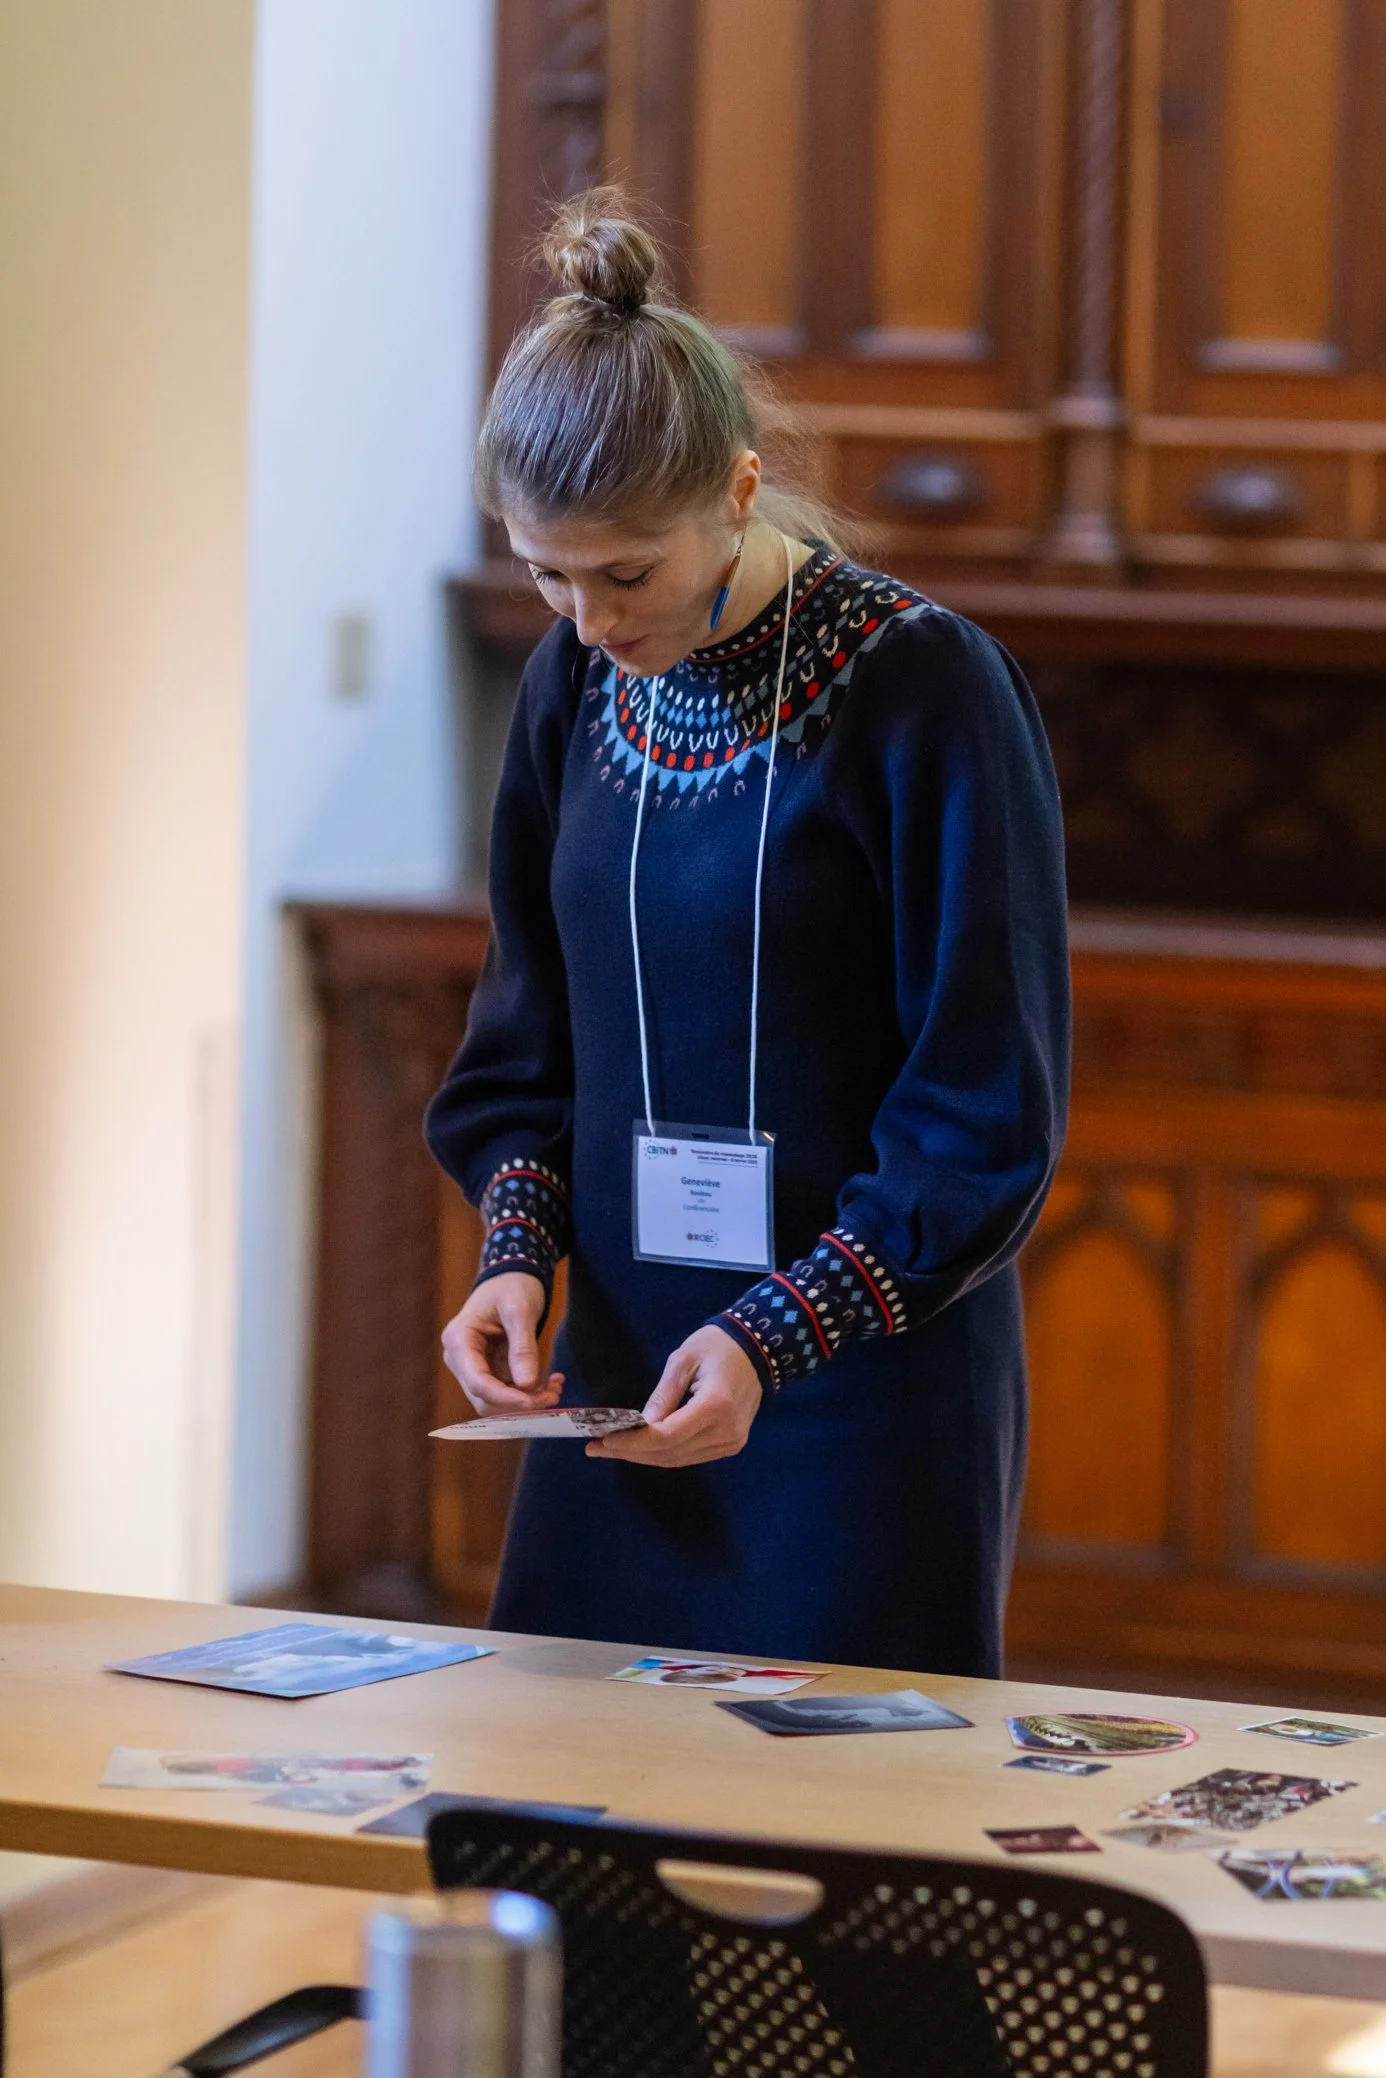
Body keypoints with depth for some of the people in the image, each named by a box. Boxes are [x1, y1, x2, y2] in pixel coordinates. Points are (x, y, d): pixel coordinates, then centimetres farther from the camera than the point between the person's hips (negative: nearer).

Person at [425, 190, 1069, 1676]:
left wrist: (770, 1340, -21)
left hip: (872, 1405, -5)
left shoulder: (922, 690, -14)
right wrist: (518, 1254, -5)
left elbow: (987, 1119, -12)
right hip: (622, 1375, 5)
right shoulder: (578, 681, 4)